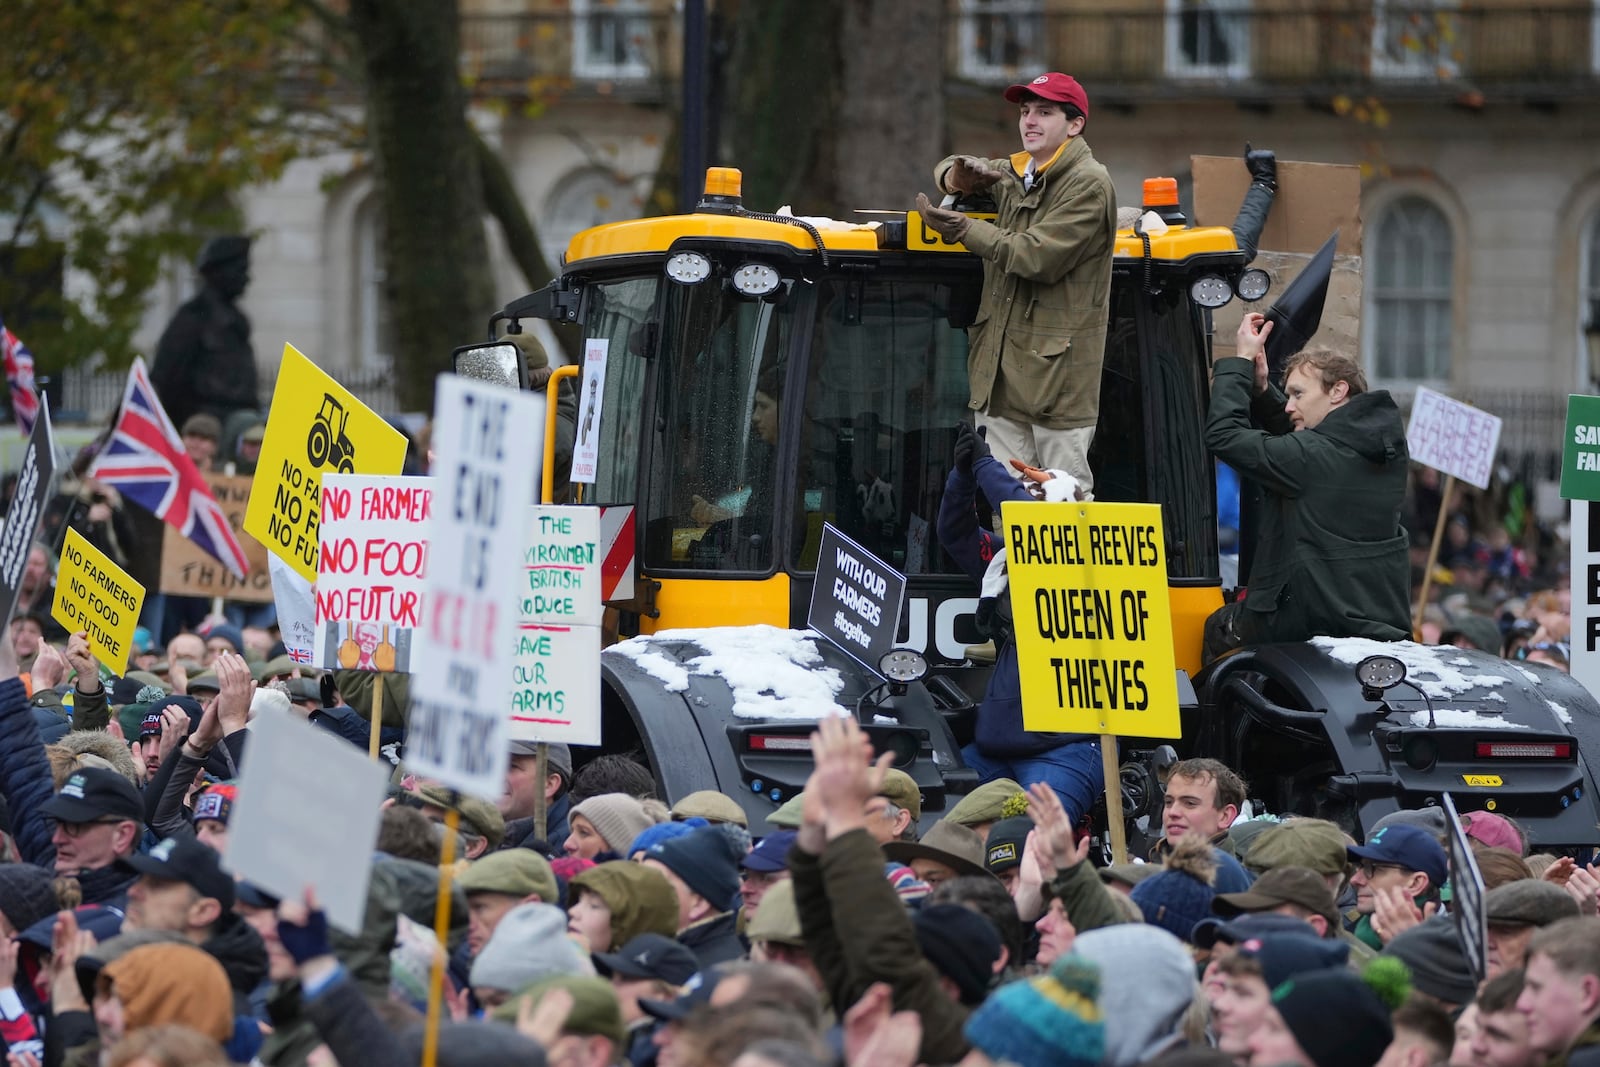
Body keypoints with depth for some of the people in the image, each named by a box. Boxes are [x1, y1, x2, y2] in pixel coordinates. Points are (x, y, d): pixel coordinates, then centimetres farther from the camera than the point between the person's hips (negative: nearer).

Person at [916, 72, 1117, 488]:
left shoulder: (1089, 185, -9)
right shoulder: (1013, 174, 17)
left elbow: (1038, 256, -19)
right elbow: (948, 170, 31)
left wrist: (965, 229, -11)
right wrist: (957, 177, 5)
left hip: (1058, 371, -8)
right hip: (1001, 369, 8)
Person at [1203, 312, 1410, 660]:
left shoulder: (1312, 456, -20)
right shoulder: (1389, 448, 6)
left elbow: (1223, 435, -13)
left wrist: (1241, 361, -3)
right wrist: (1261, 389, 8)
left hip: (1320, 622, -8)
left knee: (1218, 627, 14)